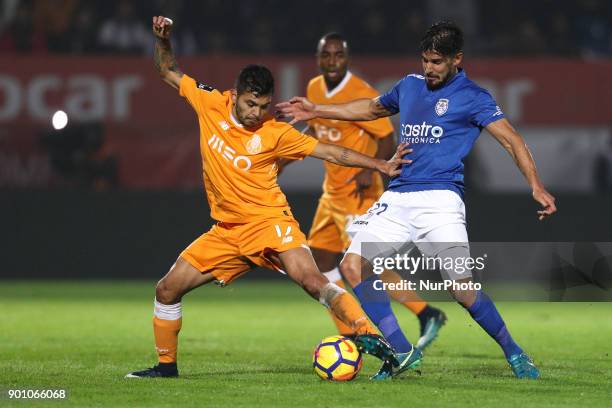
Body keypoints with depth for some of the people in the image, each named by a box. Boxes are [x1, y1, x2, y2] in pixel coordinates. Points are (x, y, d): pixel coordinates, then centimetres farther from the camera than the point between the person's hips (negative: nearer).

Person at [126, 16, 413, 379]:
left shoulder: (275, 133, -10)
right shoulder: (211, 105, 0)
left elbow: (330, 152, -8)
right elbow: (169, 72, 14)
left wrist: (381, 166, -15)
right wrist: (163, 40, -2)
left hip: (269, 222, -5)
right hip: (226, 231, 5)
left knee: (310, 278, -28)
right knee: (168, 289, 3)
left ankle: (368, 335, -34)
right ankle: (166, 365, 20)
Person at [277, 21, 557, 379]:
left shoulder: (472, 97, 0)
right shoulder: (410, 85, 17)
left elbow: (510, 138, -8)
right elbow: (372, 108, 35)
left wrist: (536, 186, -22)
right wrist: (316, 111, 34)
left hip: (439, 198, -6)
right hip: (397, 198, 6)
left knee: (463, 288, -15)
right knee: (354, 264, -10)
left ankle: (514, 354, 8)